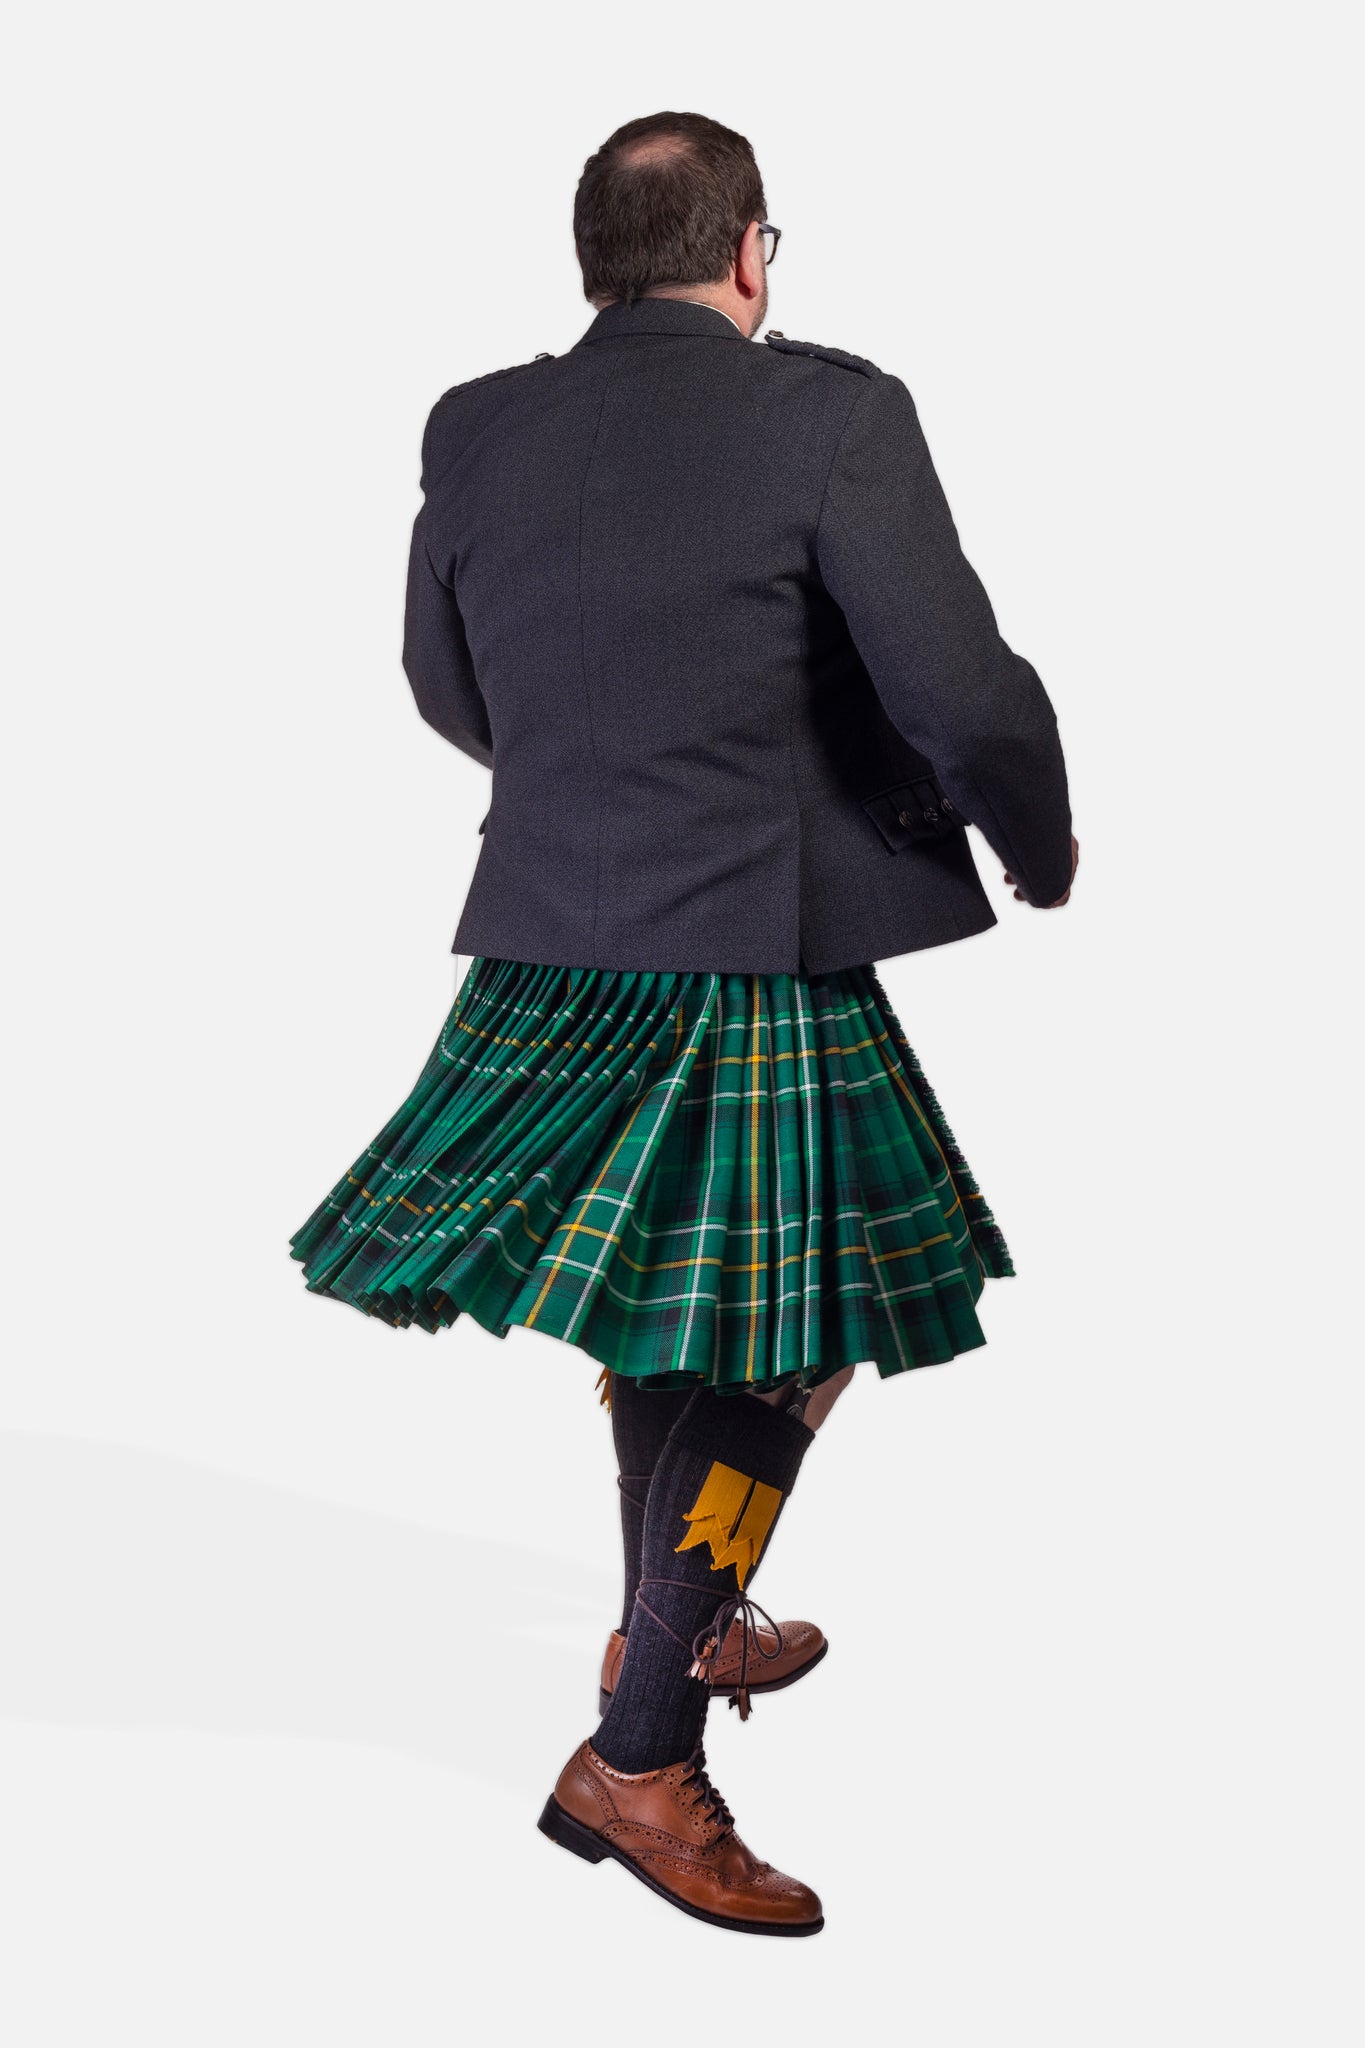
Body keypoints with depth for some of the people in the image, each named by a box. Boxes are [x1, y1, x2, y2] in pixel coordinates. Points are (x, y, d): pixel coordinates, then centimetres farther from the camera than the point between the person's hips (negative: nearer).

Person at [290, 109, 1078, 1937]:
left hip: (554, 948, 7)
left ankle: (686, 1629, 43)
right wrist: (1039, 848, 5)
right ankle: (638, 1756, 11)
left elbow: (448, 689, 16)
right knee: (780, 1352, 6)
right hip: (756, 957, -6)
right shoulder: (831, 412, -12)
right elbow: (966, 693, -15)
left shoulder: (475, 429, 3)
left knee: (664, 1324, 24)